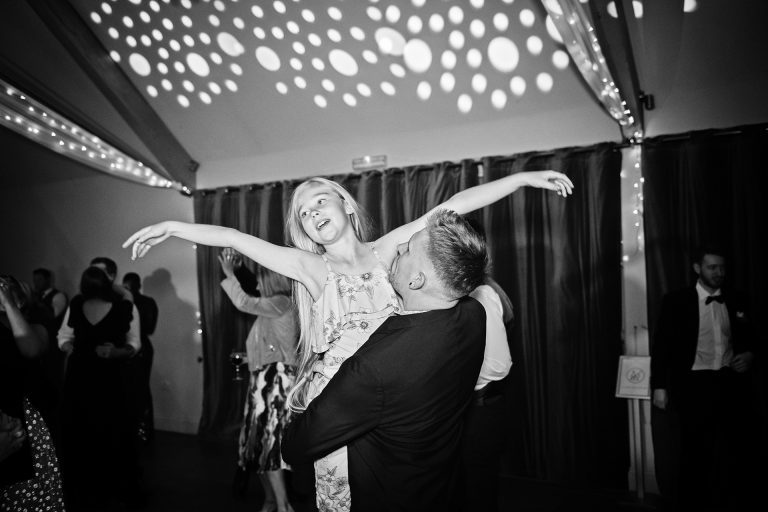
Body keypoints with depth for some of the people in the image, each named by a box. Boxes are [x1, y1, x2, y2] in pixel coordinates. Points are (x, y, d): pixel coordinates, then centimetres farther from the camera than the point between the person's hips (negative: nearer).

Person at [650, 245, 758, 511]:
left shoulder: (737, 300, 7)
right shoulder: (676, 300, -4)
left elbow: (750, 338, 21)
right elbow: (662, 345, -3)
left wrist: (750, 355, -2)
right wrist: (659, 386, -8)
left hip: (732, 383, 3)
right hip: (695, 385, -3)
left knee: (737, 453, 7)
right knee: (696, 455, 7)